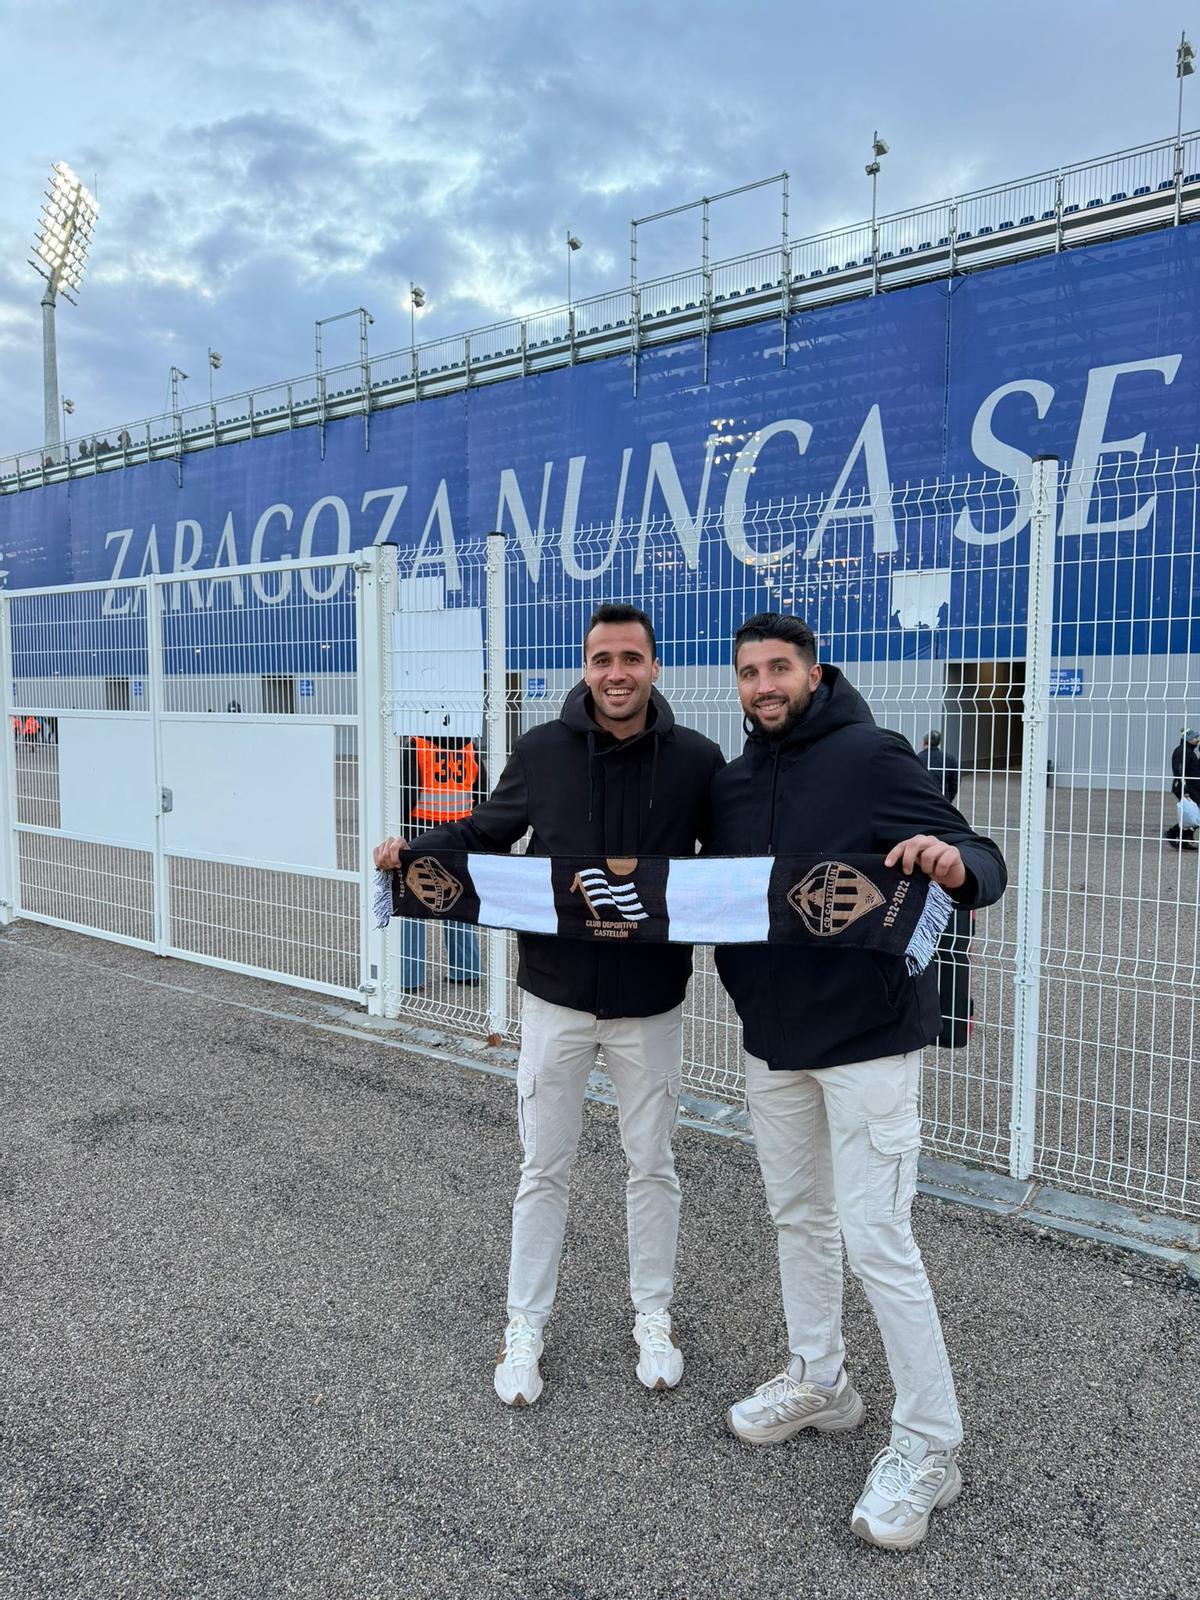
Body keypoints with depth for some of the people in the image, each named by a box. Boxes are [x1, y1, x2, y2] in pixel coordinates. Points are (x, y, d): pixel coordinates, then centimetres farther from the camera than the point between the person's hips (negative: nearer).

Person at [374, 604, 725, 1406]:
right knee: (545, 1167, 12)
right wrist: (416, 848, -11)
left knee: (652, 1165, 15)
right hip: (556, 999, 0)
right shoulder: (543, 751, -6)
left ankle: (654, 1318, 36)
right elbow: (485, 832, 5)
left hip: (651, 1005, 0)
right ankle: (525, 1326, 30)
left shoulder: (697, 759, -8)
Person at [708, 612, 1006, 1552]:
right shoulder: (732, 784, 8)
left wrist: (955, 865, -38)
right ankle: (819, 1382, 38)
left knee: (877, 1240, -3)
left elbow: (984, 864, -15)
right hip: (772, 1035, 7)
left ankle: (930, 1445, 15)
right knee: (798, 1215, 18)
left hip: (867, 1037, -7)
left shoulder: (871, 757, -12)